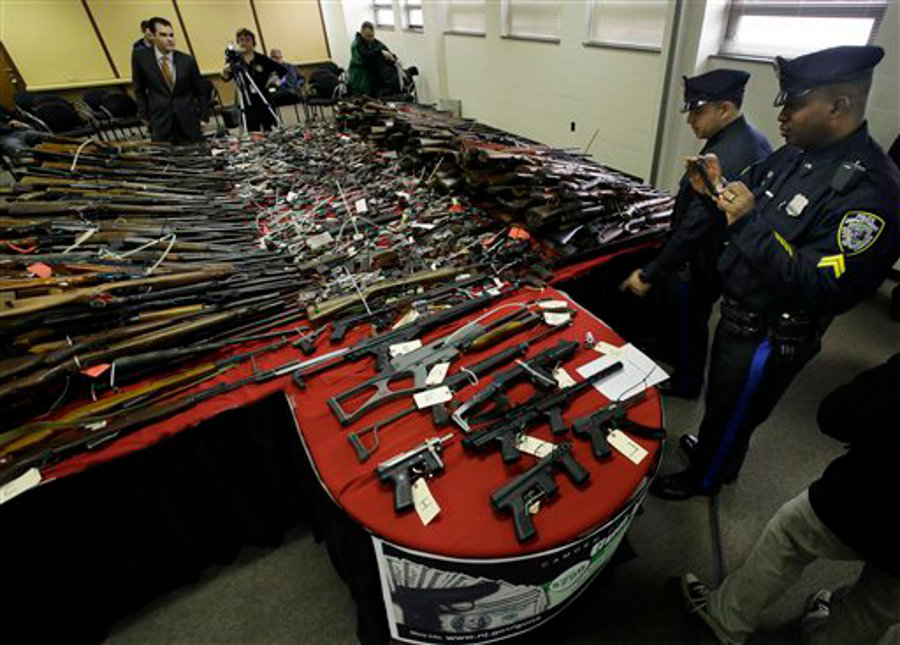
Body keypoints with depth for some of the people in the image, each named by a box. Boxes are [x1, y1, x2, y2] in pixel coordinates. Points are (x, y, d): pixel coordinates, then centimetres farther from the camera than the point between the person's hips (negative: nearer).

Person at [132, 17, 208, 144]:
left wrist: (203, 117, 5)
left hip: (188, 121, 1)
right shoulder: (141, 57, 2)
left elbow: (199, 91, 10)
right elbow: (139, 90, 11)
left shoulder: (187, 60, 2)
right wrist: (144, 116, 7)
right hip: (160, 122, -1)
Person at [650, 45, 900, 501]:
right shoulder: (797, 152, 0)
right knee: (721, 398, 27)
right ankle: (712, 447, 53)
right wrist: (717, 190, -8)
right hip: (737, 310, 8)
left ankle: (703, 478, 39)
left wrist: (749, 221, -32)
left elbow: (821, 289, -31)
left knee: (730, 413, 14)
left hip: (770, 337, -8)